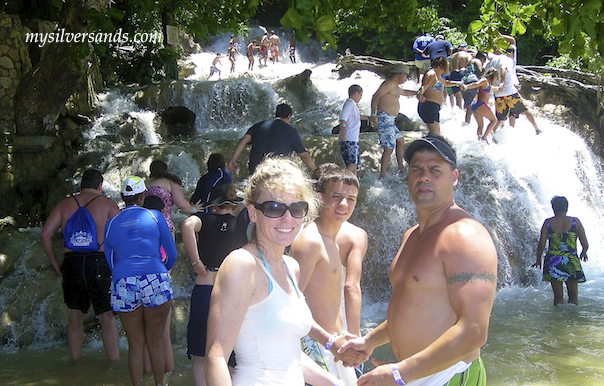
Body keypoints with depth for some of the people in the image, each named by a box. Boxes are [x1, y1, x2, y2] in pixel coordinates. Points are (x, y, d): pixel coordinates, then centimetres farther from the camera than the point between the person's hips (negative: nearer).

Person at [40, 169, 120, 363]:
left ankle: (75, 363, 21)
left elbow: (45, 234, 5)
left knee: (75, 317, 15)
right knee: (107, 317, 4)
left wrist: (55, 264, 11)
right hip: (99, 264, -3)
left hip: (71, 263, 3)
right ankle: (114, 363, 6)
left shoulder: (65, 205, 11)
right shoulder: (107, 203, 4)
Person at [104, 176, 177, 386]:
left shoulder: (111, 223, 14)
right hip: (155, 281, -2)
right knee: (156, 342, 10)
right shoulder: (154, 216, 7)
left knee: (135, 344, 11)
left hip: (122, 284, 2)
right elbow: (171, 255, 11)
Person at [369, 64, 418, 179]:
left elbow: (404, 92, 44)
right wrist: (373, 114, -27)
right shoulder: (389, 83, -11)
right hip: (385, 118, -11)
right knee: (389, 148, -15)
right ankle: (382, 177, -16)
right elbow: (375, 96, -20)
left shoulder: (395, 86, 22)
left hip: (390, 121, 11)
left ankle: (401, 168, 36)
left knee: (400, 141, 24)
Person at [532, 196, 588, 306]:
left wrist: (538, 260, 13)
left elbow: (541, 245, -3)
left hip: (553, 262, 1)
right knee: (573, 295, 10)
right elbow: (585, 245, 0)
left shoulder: (548, 222, -2)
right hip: (571, 261, -1)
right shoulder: (575, 222, -2)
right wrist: (583, 253, 22)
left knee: (558, 296, 7)